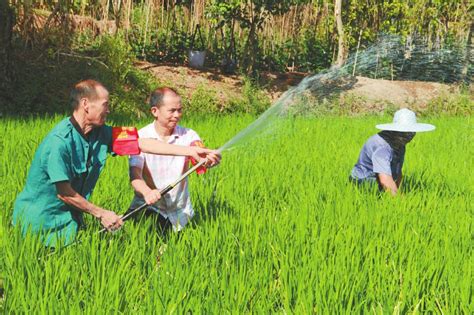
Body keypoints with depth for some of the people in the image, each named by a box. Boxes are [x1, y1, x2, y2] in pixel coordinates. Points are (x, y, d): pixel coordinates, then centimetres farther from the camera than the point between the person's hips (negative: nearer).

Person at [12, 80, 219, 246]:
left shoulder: (101, 133, -2)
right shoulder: (60, 141, -26)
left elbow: (141, 144, -3)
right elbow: (64, 193, -23)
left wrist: (191, 151, -7)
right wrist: (101, 214, -13)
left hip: (70, 217, 7)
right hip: (41, 219, -7)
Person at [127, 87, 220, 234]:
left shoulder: (188, 135, -3)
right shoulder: (141, 137, -9)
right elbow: (134, 173, -20)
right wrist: (147, 192, -43)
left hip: (179, 211, 2)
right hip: (147, 206, -2)